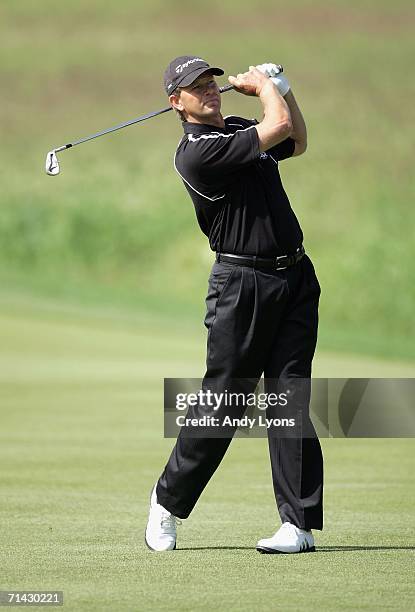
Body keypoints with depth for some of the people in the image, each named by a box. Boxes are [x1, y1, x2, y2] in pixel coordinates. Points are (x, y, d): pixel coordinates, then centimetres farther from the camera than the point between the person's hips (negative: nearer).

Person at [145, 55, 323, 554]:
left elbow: (296, 143, 32)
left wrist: (279, 86, 18)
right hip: (242, 283, -6)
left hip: (294, 278, 6)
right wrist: (264, 86, 2)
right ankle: (168, 502, 18)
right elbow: (280, 128, -17)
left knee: (291, 399, -1)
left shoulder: (239, 129, 14)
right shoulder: (196, 152, -14)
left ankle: (300, 523, -2)